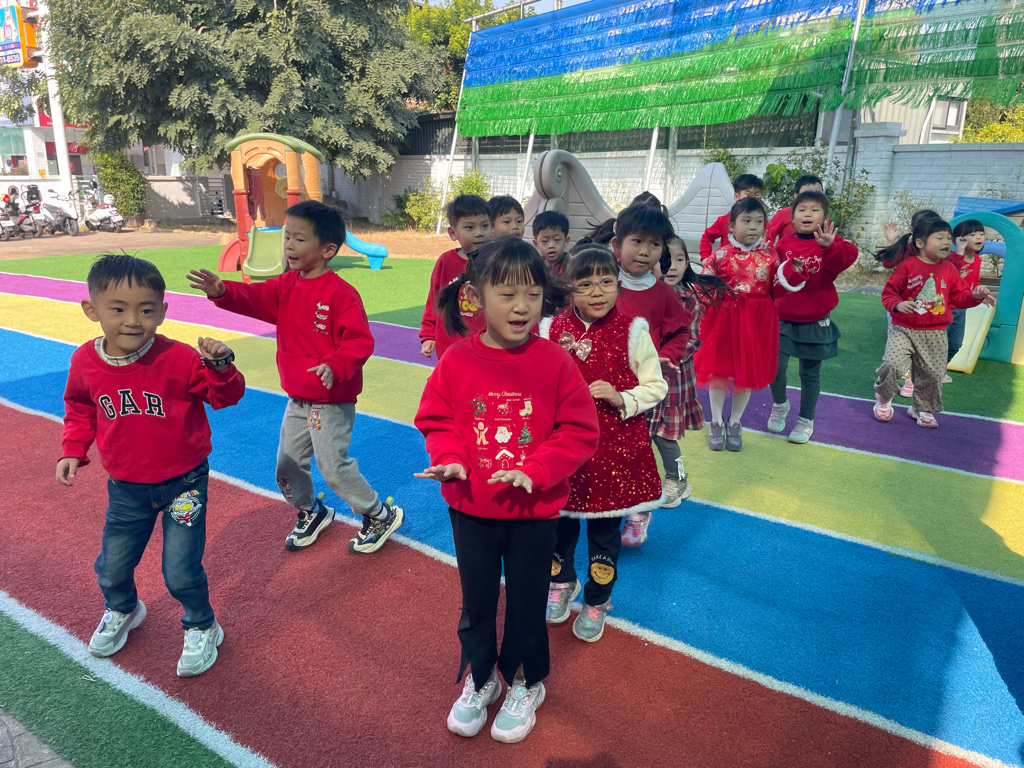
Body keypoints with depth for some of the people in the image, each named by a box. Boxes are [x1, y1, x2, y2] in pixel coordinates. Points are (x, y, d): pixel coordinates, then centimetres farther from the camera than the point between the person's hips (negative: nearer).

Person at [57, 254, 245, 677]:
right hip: (125, 487, 4)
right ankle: (121, 611, 53)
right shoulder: (85, 362, -8)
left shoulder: (178, 359, -21)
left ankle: (201, 628, 28)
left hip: (183, 483, -4)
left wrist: (220, 367, -36)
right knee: (112, 566, 19)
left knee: (181, 570, -1)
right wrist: (73, 451, 2)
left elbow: (226, 396, -16)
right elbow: (80, 409, 12)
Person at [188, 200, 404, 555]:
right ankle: (311, 513, 42)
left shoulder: (341, 293, -18)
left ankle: (381, 515, 18)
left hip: (332, 400, -8)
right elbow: (255, 297, -9)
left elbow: (360, 340, -22)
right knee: (287, 465, 16)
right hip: (297, 398, 8)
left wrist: (335, 366, -38)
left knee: (333, 466, -4)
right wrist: (222, 291, -28)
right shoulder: (287, 285, 5)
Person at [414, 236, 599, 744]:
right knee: (476, 599, 20)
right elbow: (435, 421, 0)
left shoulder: (555, 362, -14)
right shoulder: (456, 361, -10)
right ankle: (479, 679, 45)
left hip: (534, 511, -1)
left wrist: (534, 471, -22)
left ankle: (525, 683, 42)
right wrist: (449, 458, -19)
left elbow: (579, 432, -11)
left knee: (527, 601, 16)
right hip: (470, 509, 2)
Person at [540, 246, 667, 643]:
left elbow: (655, 386, 0)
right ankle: (561, 583, 47)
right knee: (558, 520, 17)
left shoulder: (632, 331, -6)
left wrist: (621, 399, -17)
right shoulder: (552, 329, -2)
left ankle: (596, 602, 36)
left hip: (614, 448, -1)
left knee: (605, 529, 12)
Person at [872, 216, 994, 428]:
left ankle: (922, 408, 31)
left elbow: (959, 296, 12)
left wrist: (974, 296, -7)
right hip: (904, 330, -4)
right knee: (892, 364, -18)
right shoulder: (907, 266, -8)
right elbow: (889, 292, -6)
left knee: (932, 373, 9)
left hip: (935, 334, 4)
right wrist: (897, 304, -25)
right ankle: (883, 398, 11)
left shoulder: (949, 269, 6)